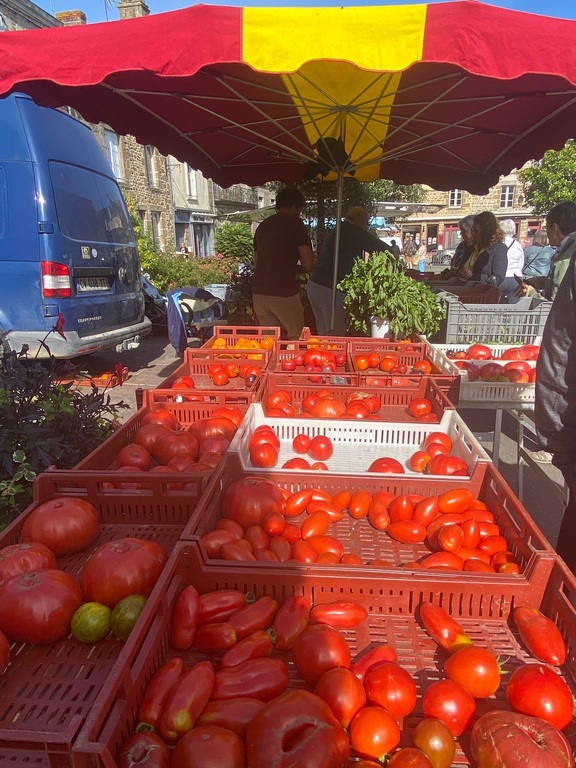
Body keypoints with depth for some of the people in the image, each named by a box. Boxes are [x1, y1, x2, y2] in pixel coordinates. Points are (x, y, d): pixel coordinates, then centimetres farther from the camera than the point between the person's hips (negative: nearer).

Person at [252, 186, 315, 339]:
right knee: (297, 339, 6)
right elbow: (308, 264, -7)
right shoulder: (295, 223, -1)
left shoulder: (262, 225, 17)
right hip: (284, 292, -6)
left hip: (259, 292, 6)